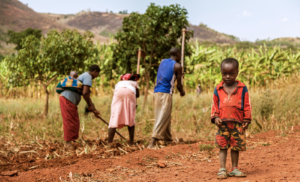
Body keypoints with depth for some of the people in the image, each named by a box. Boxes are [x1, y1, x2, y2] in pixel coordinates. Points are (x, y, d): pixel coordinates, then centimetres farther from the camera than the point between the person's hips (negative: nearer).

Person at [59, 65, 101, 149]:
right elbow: (85, 93, -20)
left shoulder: (84, 76, 23)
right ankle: (68, 143, 0)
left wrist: (93, 109, 20)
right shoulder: (88, 77, -8)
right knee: (70, 122, -5)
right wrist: (90, 106, -6)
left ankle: (68, 143, 16)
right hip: (68, 100, -10)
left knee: (74, 122, 13)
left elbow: (87, 95, 23)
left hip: (64, 98, 10)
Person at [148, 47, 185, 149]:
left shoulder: (163, 62, 17)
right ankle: (152, 143, -20)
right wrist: (182, 92, 22)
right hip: (165, 94, -7)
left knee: (166, 118, 19)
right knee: (162, 119, -10)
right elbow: (178, 84, 1)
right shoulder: (177, 66, -1)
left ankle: (168, 139, 28)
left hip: (156, 92, 7)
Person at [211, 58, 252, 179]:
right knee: (222, 147, 0)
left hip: (238, 123, 0)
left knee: (236, 147, 7)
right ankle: (222, 170, 3)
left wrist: (247, 120, 0)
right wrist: (215, 117, -4)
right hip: (222, 123, 1)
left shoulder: (242, 88, 1)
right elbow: (214, 105, 9)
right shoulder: (218, 89, 5)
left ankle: (234, 169, 17)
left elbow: (247, 105, 3)